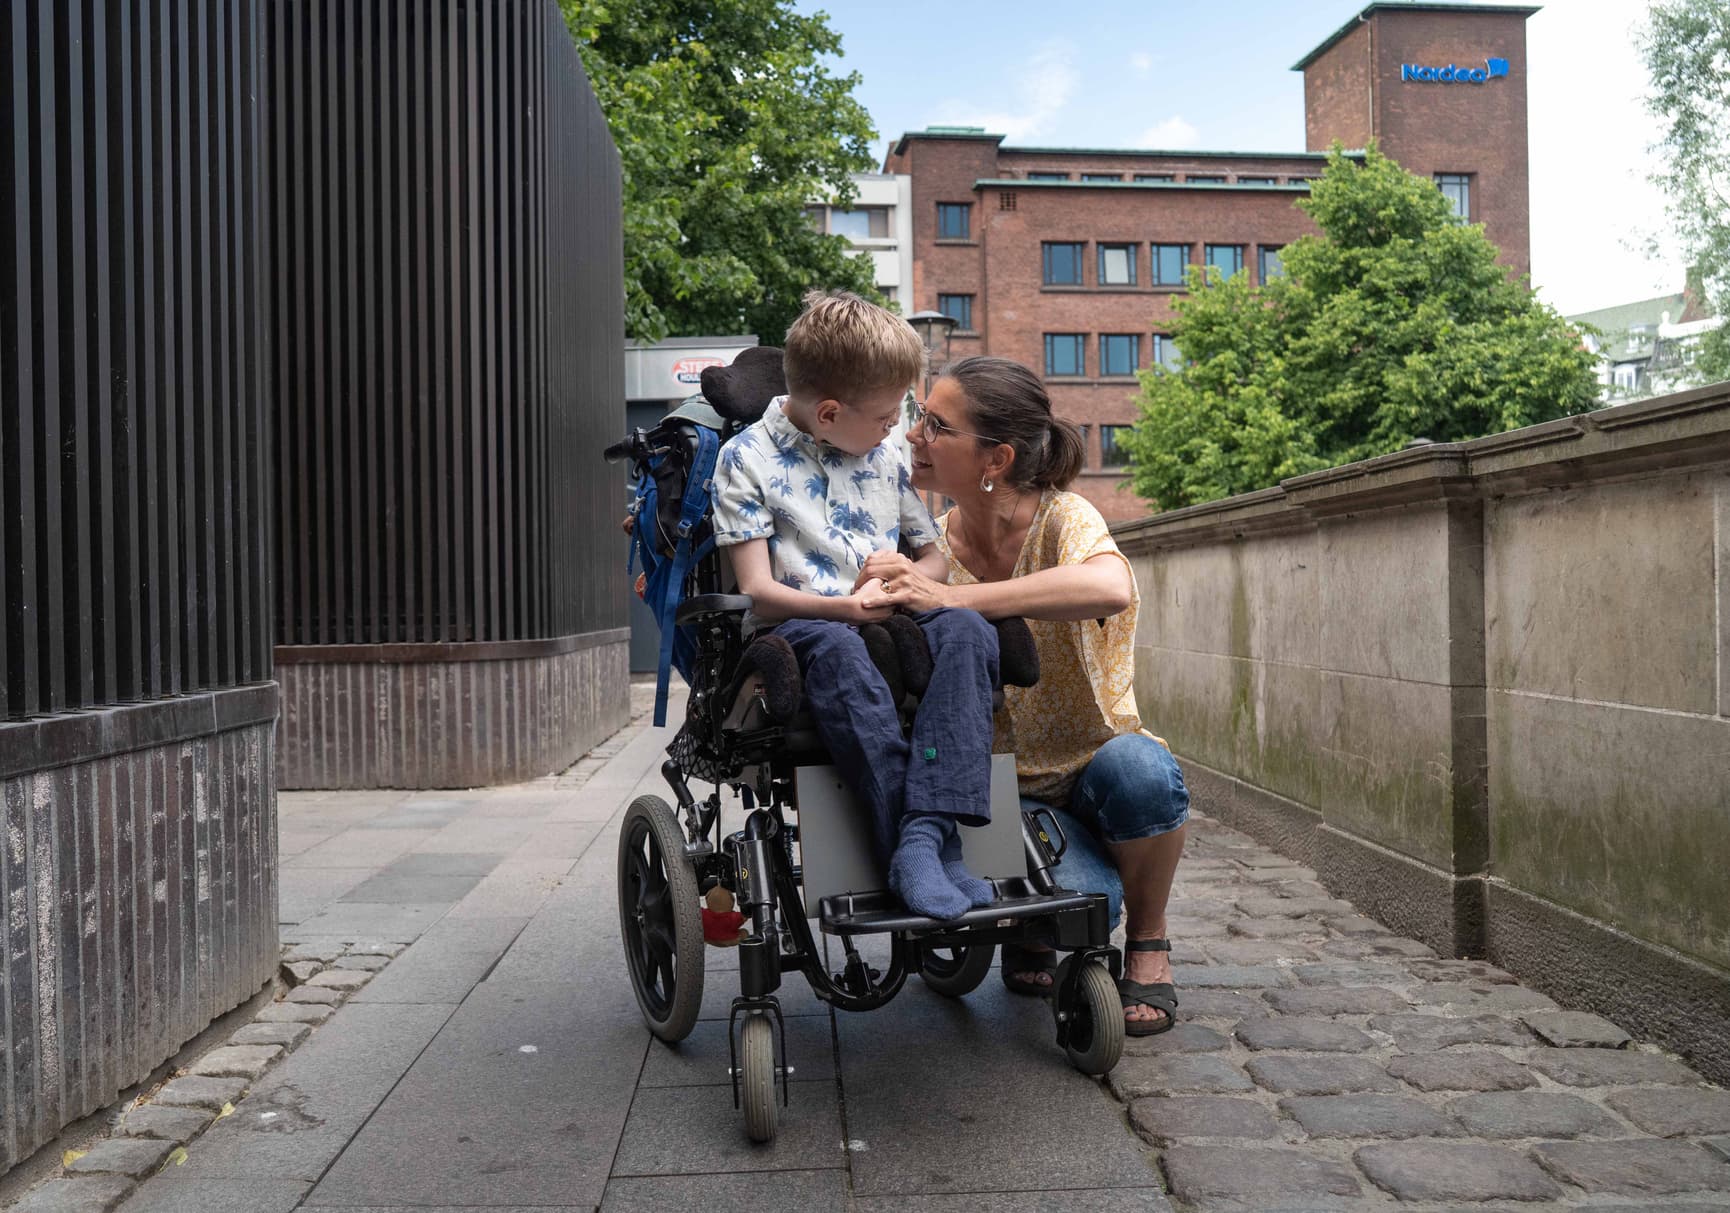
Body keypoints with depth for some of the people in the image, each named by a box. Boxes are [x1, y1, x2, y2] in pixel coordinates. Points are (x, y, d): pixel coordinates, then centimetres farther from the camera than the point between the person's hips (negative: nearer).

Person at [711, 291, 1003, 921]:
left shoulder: (888, 456, 16)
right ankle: (928, 848, -41)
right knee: (837, 649, -40)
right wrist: (844, 608, -24)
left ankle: (924, 834, -41)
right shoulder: (746, 458, 1)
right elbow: (759, 591, -6)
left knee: (966, 629, -29)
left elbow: (935, 556, 21)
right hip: (798, 627, -4)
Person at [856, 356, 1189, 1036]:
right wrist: (881, 598, -29)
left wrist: (950, 598, -41)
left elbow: (1111, 588, -38)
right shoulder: (931, 551, -2)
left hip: (1095, 767, 0)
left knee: (1137, 766, -37)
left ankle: (1148, 943, -6)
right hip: (1010, 790, 1)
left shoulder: (1062, 518, -13)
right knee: (1080, 901, -31)